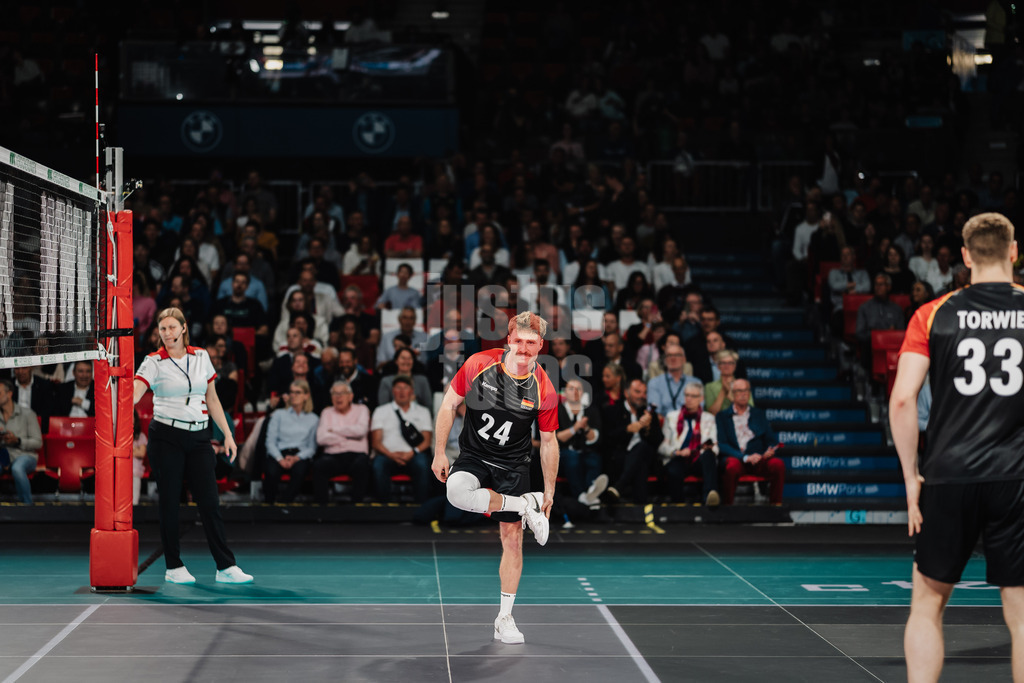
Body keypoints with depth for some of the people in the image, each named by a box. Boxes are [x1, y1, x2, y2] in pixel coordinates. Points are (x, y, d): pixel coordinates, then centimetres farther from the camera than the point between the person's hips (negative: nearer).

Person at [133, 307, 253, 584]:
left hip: (199, 437, 3)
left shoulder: (201, 357, 8)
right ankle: (173, 567, 12)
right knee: (169, 502, 1)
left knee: (210, 502, 0)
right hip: (166, 437, -3)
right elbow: (134, 392, -19)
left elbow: (212, 398, 15)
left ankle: (226, 567, 3)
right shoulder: (154, 362, -3)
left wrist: (227, 434, 11)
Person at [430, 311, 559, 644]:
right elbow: (449, 405, -1)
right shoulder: (479, 364, -13)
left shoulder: (543, 390, -11)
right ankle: (526, 506, -15)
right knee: (457, 492, -35)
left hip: (513, 466, 1)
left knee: (512, 540, -1)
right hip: (473, 456, 0)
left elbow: (549, 442, 1)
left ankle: (504, 618, 12)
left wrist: (549, 490, 3)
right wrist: (439, 452, -4)